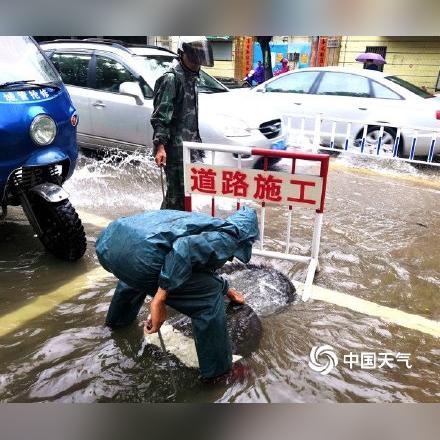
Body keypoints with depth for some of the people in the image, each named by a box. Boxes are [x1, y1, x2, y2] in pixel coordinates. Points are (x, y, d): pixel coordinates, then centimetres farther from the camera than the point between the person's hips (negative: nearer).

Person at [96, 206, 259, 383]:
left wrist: (226, 289, 65)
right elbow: (185, 249, -14)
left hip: (107, 241, 10)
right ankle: (217, 369, 19)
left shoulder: (209, 223, 32)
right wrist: (160, 298, -9)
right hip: (138, 254, -9)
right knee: (209, 296, 6)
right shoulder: (228, 237, 7)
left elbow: (205, 264, 50)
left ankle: (118, 318, 62)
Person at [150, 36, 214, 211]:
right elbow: (160, 116, -17)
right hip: (175, 148, -9)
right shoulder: (171, 78, -11)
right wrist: (160, 146, -26)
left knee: (186, 190, 14)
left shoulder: (192, 76, 17)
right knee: (178, 193, -8)